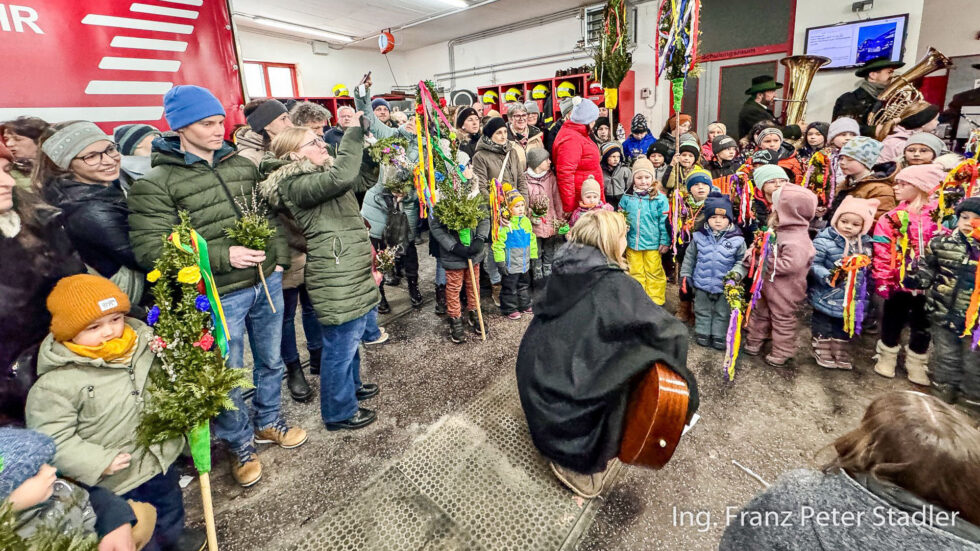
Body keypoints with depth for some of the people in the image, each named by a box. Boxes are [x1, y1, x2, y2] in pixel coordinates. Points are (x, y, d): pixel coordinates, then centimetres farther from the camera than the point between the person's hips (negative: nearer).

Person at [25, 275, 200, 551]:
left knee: (169, 501, 31)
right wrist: (97, 462, -24)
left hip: (160, 455, 5)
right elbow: (54, 439, -20)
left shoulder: (142, 343, -12)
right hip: (117, 477, -5)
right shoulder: (56, 383, -24)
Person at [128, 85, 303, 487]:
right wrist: (222, 256, -25)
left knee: (271, 360, 20)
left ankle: (268, 421, 45)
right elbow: (149, 248, -18)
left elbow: (270, 214, 15)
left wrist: (279, 258, 6)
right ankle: (241, 445, 35)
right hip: (220, 296, -5)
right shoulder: (156, 184, -11)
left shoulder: (242, 164, 7)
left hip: (266, 282, 5)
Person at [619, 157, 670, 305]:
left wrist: (665, 242, -6)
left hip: (653, 244, -3)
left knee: (654, 273, 7)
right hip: (632, 243, 3)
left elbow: (665, 222, -5)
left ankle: (656, 302, 20)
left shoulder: (660, 198, -7)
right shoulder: (627, 197, 1)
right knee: (635, 273, 13)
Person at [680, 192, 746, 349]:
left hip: (725, 285, -1)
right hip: (702, 284, 1)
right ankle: (702, 333, 32)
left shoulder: (737, 239, -9)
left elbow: (742, 260, -3)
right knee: (702, 311, 16)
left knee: (722, 313, 14)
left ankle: (719, 336, 30)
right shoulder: (699, 236, -5)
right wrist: (685, 274, 5)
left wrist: (736, 273, -19)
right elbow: (690, 256, 5)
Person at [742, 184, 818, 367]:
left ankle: (781, 353, 24)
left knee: (782, 320, 9)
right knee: (760, 313, 22)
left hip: (783, 291, -9)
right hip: (767, 285, 9)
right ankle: (754, 341, 38)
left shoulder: (797, 240, -28)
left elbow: (789, 265, -35)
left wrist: (766, 259, -25)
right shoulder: (779, 230, 2)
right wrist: (756, 251, -3)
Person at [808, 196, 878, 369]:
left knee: (845, 327, 21)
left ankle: (841, 354, 38)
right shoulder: (824, 241, -19)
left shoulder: (865, 243, 2)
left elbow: (867, 268, 15)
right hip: (827, 297, -6)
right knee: (824, 326, 10)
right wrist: (828, 276, -33)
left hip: (851, 299, 6)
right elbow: (813, 264, -21)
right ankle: (823, 353, 28)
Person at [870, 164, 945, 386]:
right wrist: (882, 282, -11)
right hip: (897, 283, -1)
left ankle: (916, 363, 31)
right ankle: (887, 357, 31)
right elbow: (882, 254, -7)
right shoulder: (891, 219, -5)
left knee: (922, 326, 13)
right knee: (892, 322, 12)